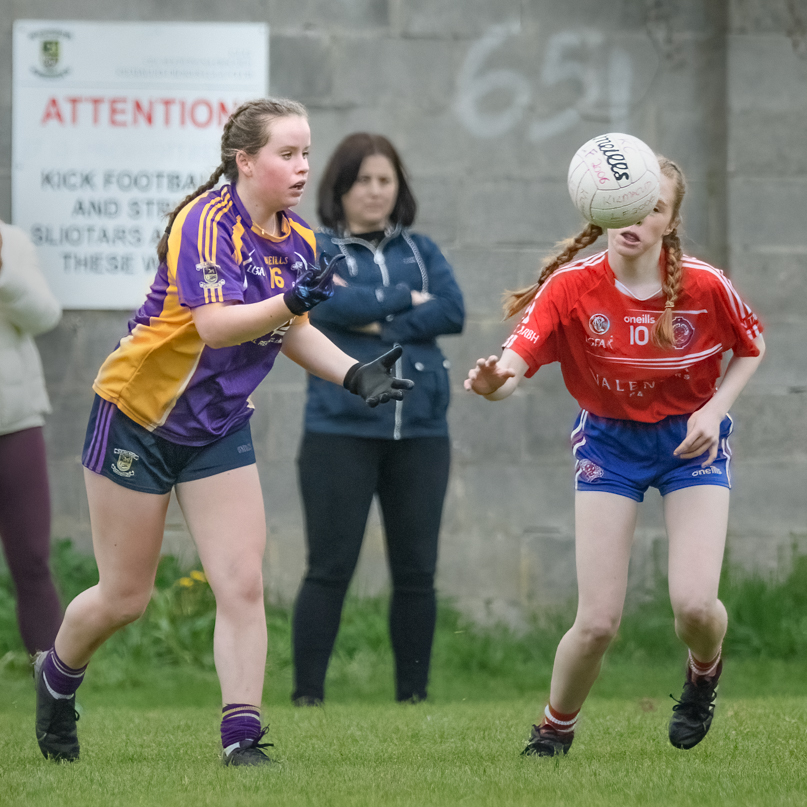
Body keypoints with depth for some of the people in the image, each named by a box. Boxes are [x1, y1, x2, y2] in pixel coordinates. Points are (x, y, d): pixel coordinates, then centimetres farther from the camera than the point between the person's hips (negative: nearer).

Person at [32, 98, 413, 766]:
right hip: (137, 416, -6)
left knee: (243, 585, -9)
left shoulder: (298, 241, 0)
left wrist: (354, 374, 0)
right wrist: (289, 299, -53)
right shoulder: (207, 222, -23)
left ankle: (242, 736, -7)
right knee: (124, 598, 5)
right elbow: (215, 324, -37)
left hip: (219, 429, 6)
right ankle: (57, 676, 33)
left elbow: (292, 330, 16)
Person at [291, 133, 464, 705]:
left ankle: (414, 696, 13)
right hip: (342, 430, -3)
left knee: (416, 572, 6)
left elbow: (453, 311, -2)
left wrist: (374, 320, -10)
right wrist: (407, 300, -5)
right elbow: (331, 304, -16)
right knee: (331, 569, -4)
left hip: (420, 431, 3)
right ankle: (308, 695, 0)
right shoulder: (314, 251, 4)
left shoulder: (421, 251, 14)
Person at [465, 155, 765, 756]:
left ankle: (705, 672, 23)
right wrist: (494, 381, -55)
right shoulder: (571, 286, -20)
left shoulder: (705, 286, -17)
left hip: (691, 438, 0)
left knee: (694, 604, -16)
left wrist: (714, 408, -13)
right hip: (609, 441, 0)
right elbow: (518, 359, -32)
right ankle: (556, 730, 20)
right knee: (598, 621, -9)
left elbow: (752, 348, 2)